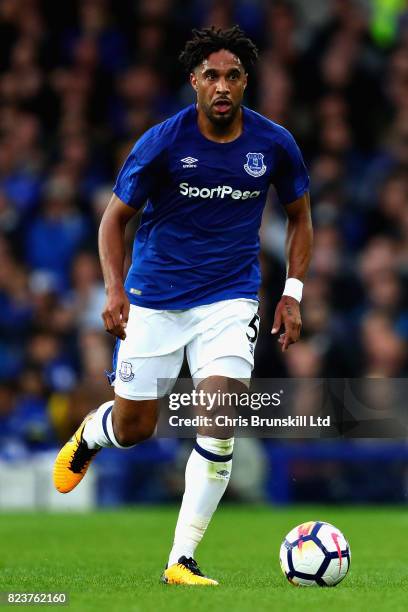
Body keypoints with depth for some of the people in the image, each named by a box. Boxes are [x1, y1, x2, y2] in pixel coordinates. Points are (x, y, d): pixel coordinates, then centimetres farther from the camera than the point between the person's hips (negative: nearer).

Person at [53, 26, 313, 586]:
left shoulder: (274, 144, -5)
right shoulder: (163, 142, -12)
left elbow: (299, 215, 12)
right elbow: (116, 217, -2)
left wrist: (292, 293, 3)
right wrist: (115, 288, -16)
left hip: (230, 298, 1)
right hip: (155, 299, -1)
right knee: (134, 429, 6)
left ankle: (181, 561, -10)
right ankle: (91, 432, 46)